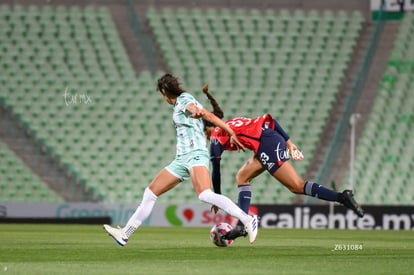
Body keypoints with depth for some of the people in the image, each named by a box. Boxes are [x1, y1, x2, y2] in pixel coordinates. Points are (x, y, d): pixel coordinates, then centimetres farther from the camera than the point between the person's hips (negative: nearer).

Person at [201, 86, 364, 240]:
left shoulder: (216, 136, 9)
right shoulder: (232, 123, 29)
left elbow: (215, 171, 7)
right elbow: (269, 120, 19)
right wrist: (289, 143, 15)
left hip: (267, 145, -9)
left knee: (297, 186, -10)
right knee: (242, 177, 18)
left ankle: (342, 197, -21)